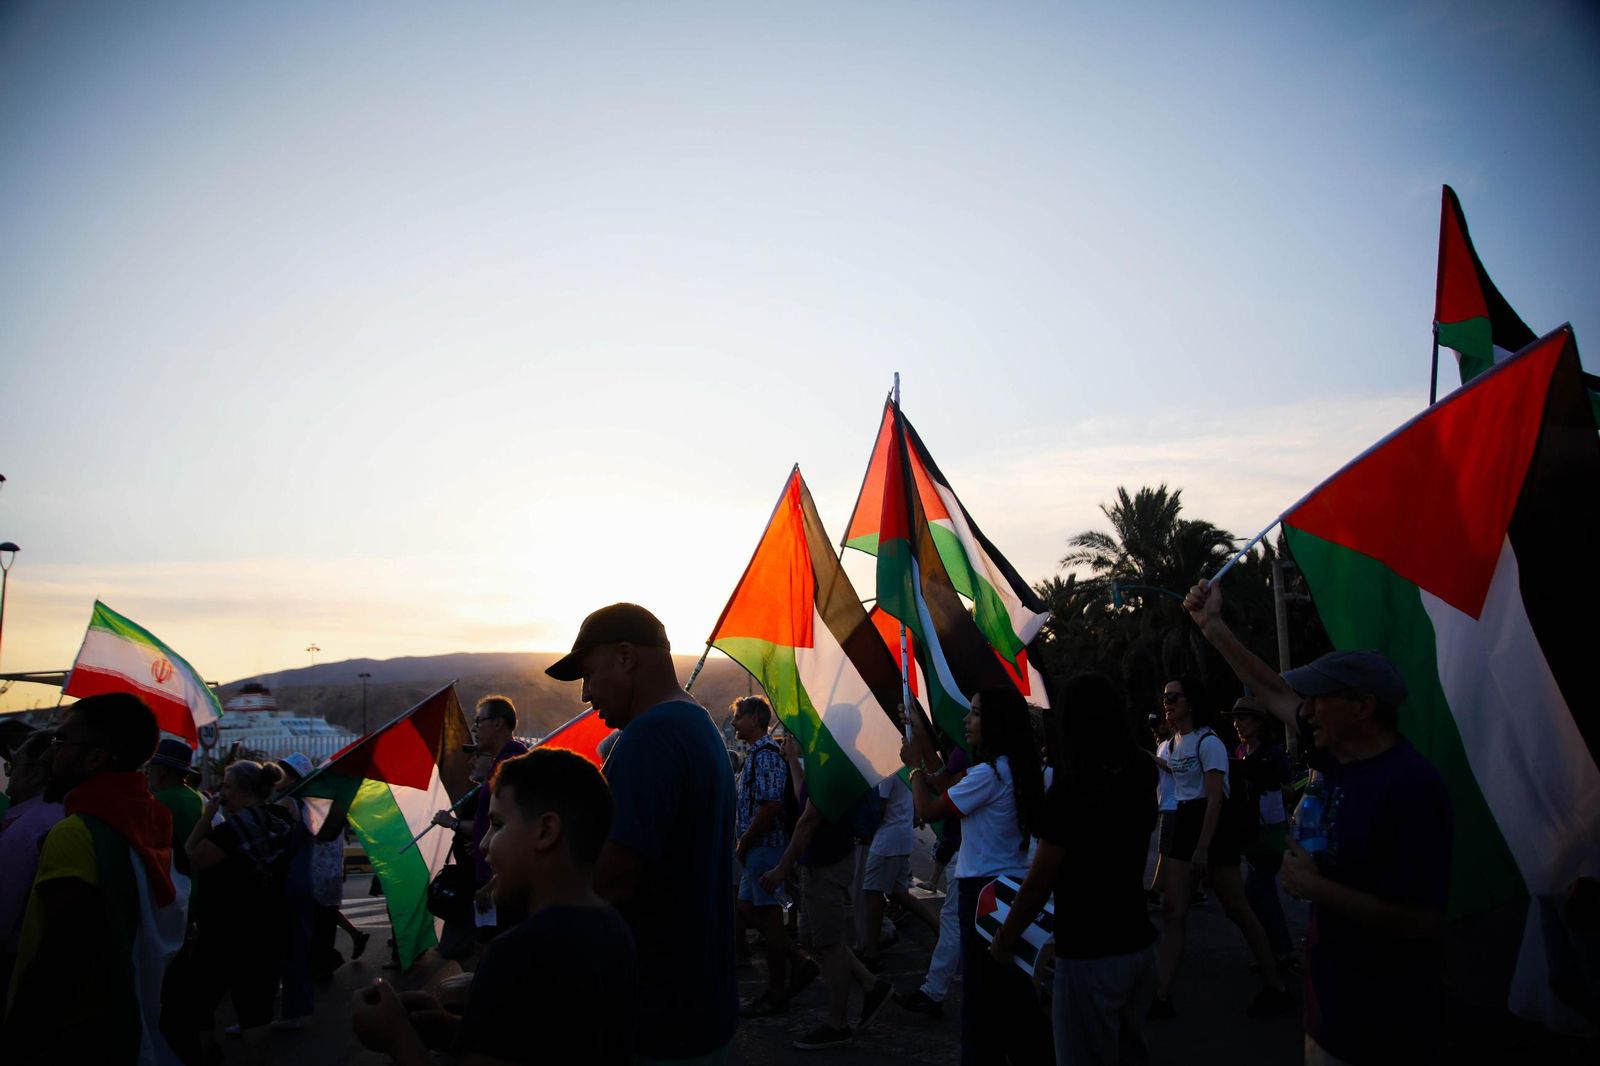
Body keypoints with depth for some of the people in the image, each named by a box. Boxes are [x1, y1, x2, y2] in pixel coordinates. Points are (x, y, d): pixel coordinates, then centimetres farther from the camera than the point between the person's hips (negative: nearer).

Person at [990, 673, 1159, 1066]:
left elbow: (1037, 884, -15)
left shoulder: (1071, 787, -20)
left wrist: (1003, 941, -2)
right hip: (1138, 943, 7)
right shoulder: (1139, 775, -1)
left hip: (1089, 955, -7)